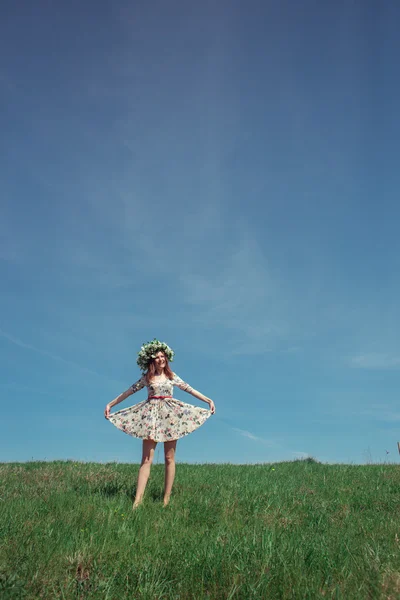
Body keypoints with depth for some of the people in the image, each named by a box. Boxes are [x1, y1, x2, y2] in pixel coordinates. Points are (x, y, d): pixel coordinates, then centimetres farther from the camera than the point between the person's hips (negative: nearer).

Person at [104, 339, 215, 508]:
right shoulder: (146, 377, 6)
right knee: (146, 459, -6)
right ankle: (138, 499, -9)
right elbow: (129, 391, 11)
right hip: (151, 415, -1)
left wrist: (209, 400, 2)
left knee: (169, 458, 2)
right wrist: (110, 404, 12)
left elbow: (190, 389, 8)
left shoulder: (171, 376, 8)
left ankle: (166, 498, 7)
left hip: (170, 415, 1)